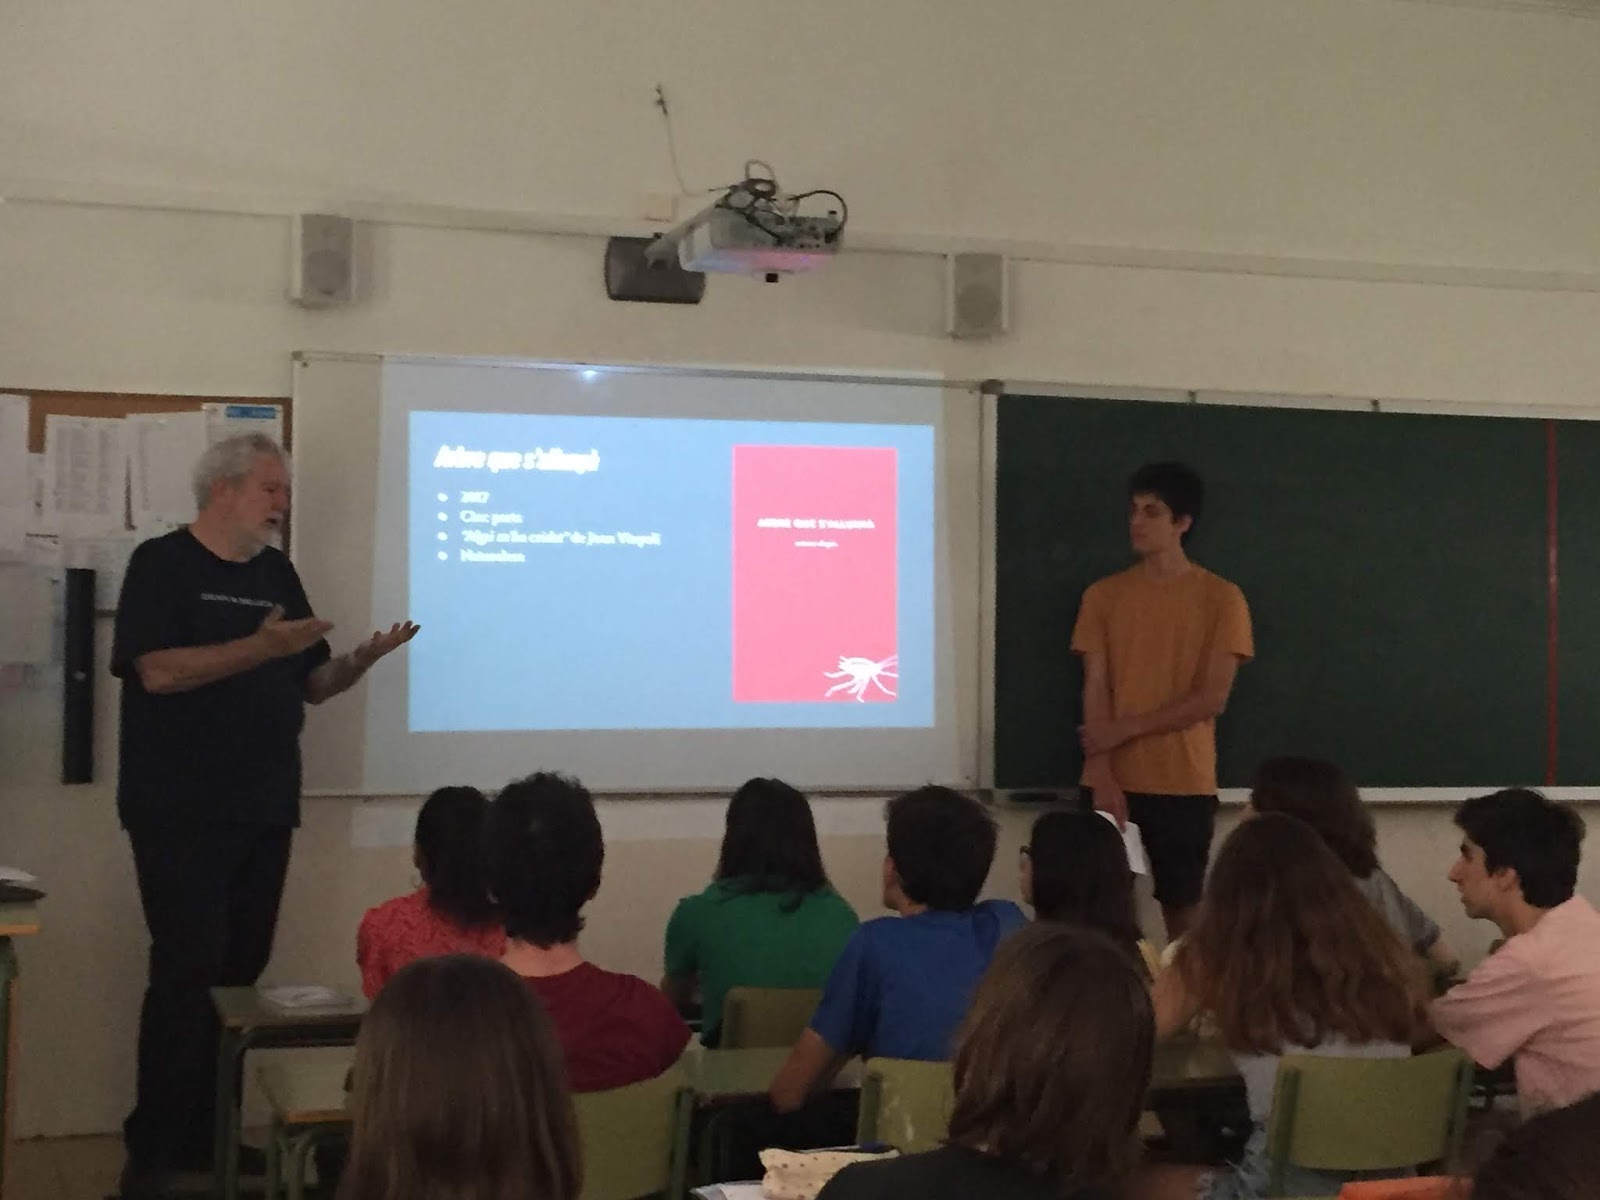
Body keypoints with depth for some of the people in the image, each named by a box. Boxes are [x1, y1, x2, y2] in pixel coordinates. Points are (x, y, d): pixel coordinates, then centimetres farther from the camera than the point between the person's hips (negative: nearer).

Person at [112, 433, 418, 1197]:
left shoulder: (276, 573, 14)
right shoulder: (162, 564, -5)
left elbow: (312, 684, 15)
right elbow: (157, 672, -19)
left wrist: (362, 658, -5)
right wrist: (260, 646, -25)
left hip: (263, 812, 7)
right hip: (181, 813, -7)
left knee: (241, 971, 8)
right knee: (188, 971, -9)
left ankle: (204, 1138, 17)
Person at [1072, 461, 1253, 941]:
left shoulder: (1221, 598, -1)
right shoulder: (1103, 595, 7)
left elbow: (1212, 698, -6)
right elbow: (1095, 690, 1)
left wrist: (1124, 729, -9)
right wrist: (1103, 776, -11)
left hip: (1185, 784, -2)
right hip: (1112, 781, 2)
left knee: (1182, 908, 2)